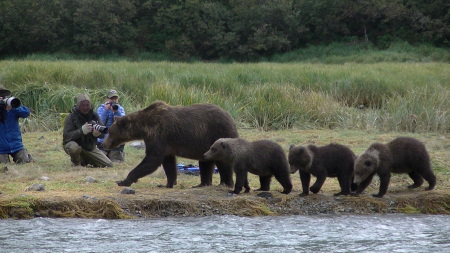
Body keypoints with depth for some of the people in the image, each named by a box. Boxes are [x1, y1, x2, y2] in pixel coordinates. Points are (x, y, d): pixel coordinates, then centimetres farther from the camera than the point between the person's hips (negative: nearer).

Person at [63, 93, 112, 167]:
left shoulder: (94, 116, -1)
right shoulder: (71, 117, -13)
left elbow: (102, 134, -5)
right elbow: (66, 136, -23)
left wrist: (98, 133, -31)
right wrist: (81, 131, -39)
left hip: (91, 148, 4)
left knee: (109, 165, -6)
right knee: (74, 147, -41)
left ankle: (84, 161, 19)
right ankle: (76, 164, -6)